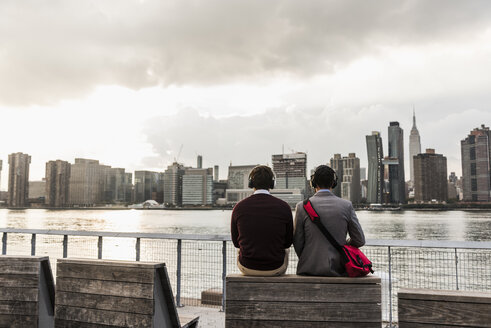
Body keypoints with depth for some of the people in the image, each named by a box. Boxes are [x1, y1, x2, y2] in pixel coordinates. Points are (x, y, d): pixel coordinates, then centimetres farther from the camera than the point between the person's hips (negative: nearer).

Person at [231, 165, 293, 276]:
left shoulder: (239, 207, -9)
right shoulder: (284, 207, -12)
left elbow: (236, 242, 3)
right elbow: (288, 242, 0)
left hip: (247, 268, 1)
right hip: (276, 269, 0)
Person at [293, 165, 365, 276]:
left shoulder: (302, 207, -6)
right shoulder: (346, 205, -3)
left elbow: (297, 243, -1)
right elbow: (359, 241, 2)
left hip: (310, 269, -1)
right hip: (338, 270, 1)